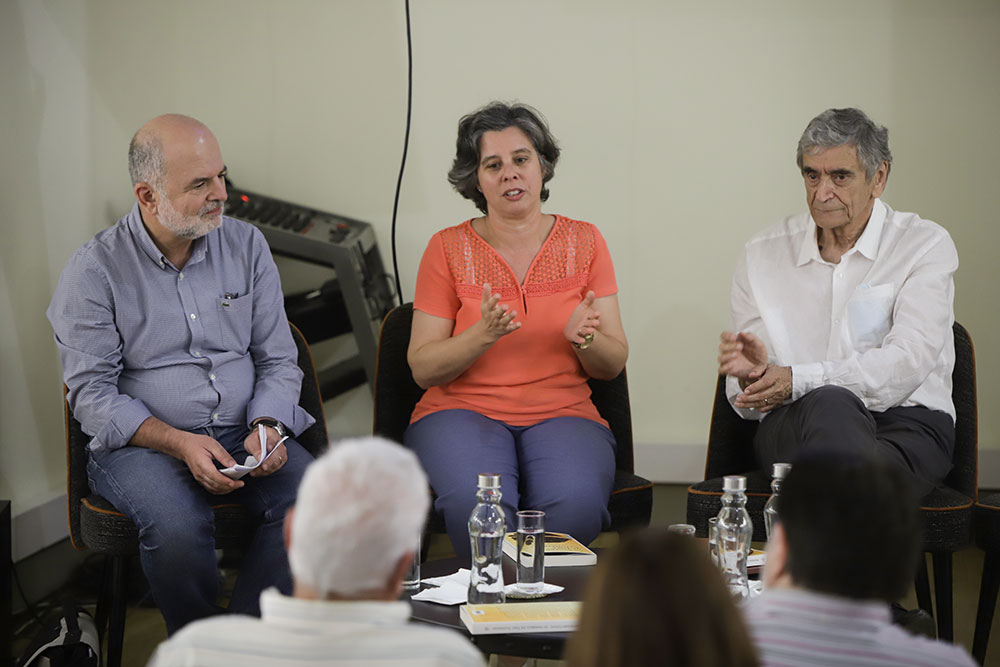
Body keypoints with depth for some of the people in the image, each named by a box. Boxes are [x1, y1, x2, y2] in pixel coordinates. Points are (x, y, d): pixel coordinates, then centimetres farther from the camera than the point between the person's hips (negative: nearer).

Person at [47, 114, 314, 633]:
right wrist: (180, 444, -20)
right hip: (140, 444, -3)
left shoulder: (246, 246, 8)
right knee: (178, 528, -35)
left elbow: (277, 358, 11)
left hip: (245, 434, 4)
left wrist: (268, 427, -11)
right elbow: (91, 394, -6)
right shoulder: (93, 271, -4)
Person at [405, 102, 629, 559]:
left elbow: (613, 365, 8)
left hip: (562, 413, 1)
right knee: (476, 503, -34)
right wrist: (483, 335, -18)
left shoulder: (584, 242, 9)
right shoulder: (449, 248, 4)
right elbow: (423, 369, 0)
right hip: (463, 410, -1)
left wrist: (583, 338, -15)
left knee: (576, 504, -33)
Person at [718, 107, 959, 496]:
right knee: (828, 404, -38)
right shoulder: (763, 255, 14)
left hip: (905, 425, -2)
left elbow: (907, 362, -10)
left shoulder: (926, 245, 6)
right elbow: (747, 401, 11)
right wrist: (751, 373, -15)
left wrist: (797, 380, -20)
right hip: (794, 424, 2)